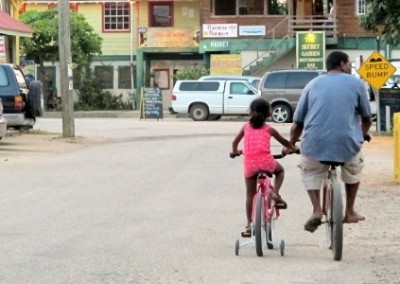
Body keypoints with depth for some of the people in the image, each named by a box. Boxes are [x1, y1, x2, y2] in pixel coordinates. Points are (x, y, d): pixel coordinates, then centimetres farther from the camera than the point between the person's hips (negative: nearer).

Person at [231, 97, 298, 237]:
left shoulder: (246, 127, 14)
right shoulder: (269, 129, 11)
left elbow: (235, 142, 24)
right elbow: (284, 142, 20)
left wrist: (234, 152, 45)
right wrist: (293, 148, 39)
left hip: (249, 163, 2)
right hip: (265, 161, -2)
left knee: (250, 194, 11)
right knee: (280, 170, 30)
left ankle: (249, 225, 8)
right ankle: (276, 193, 7)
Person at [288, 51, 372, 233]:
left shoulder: (313, 84, 15)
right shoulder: (356, 84, 11)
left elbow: (297, 122, 14)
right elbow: (366, 118, 21)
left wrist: (290, 145, 29)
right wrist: (363, 135, 42)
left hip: (315, 144, 1)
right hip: (347, 144, -1)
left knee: (309, 172, 29)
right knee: (354, 169, 31)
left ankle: (316, 210, 8)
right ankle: (349, 212, 30)